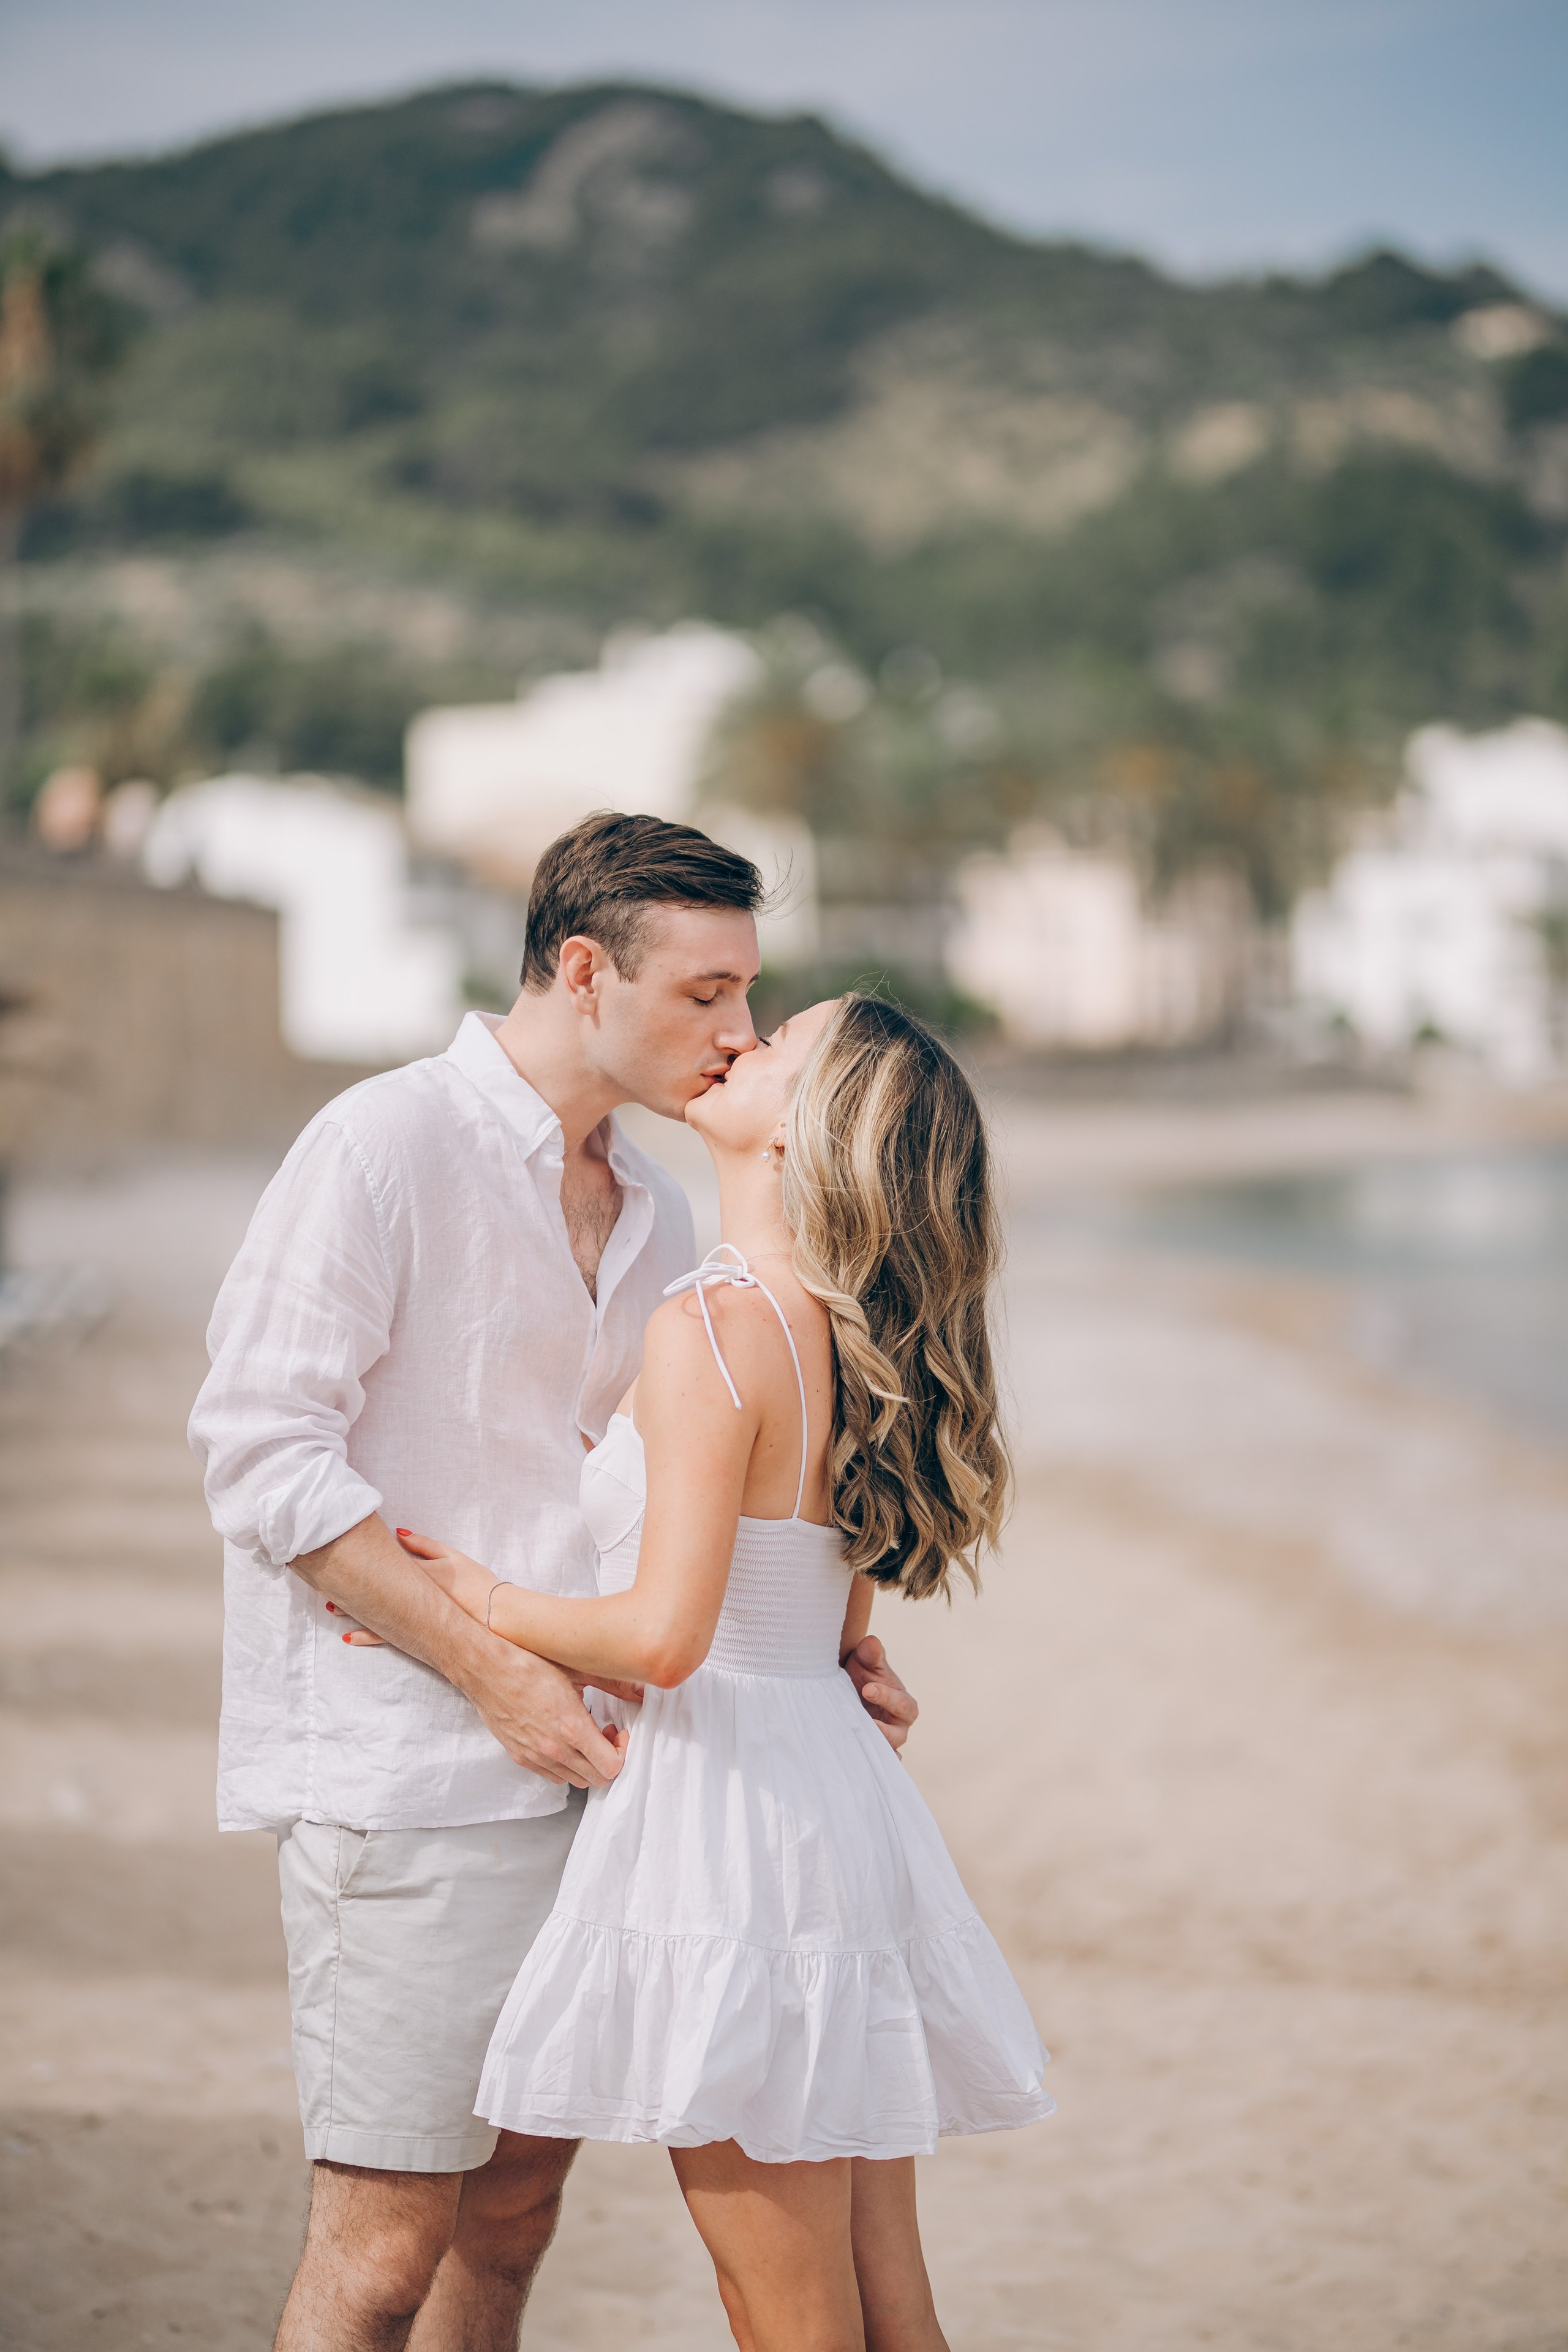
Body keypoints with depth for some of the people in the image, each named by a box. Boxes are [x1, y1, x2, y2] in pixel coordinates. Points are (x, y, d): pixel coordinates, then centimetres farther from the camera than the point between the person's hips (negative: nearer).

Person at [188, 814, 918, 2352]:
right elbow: (261, 1448, -14)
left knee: (513, 2212, 12)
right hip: (406, 1777, -7)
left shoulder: (656, 1213, 14)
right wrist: (493, 1668, -17)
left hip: (577, 1765, 8)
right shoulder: (385, 1147, -10)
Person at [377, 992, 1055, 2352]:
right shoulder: (844, 1340, 9)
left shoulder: (711, 1328, -17)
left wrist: (479, 1602, -7)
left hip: (731, 1827, -9)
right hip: (839, 1794, 9)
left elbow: (664, 1633, -23)